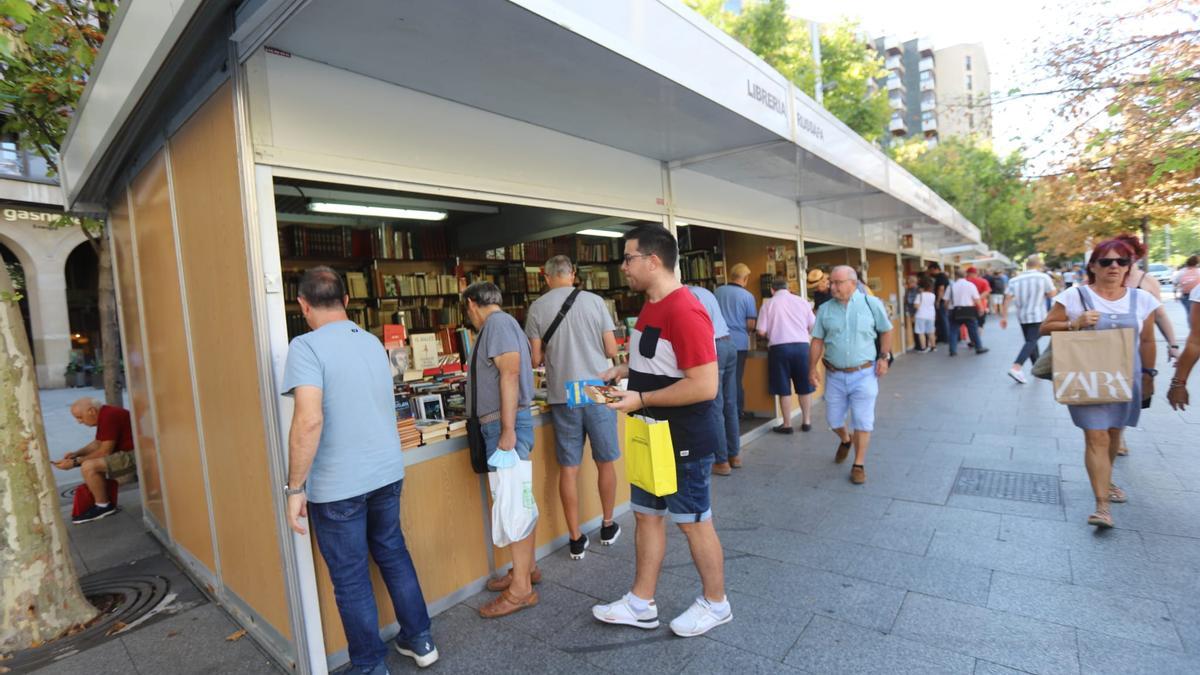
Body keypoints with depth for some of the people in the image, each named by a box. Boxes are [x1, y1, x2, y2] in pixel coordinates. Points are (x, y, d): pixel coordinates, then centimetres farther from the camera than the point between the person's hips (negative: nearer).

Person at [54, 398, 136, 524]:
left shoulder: (109, 416, -20)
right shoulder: (104, 415, 13)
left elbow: (105, 452, -18)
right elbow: (97, 443, 24)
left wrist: (75, 462, -10)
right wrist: (76, 454, 9)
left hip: (134, 455, -12)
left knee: (88, 467, -21)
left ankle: (104, 506, -4)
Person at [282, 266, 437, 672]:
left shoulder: (306, 347, -15)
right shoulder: (374, 343, 6)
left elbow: (309, 420, -26)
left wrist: (295, 487, -17)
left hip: (338, 485, -6)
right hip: (388, 472, 6)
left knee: (350, 578, 11)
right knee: (393, 554, 22)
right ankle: (419, 640, 35)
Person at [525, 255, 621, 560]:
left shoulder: (537, 307, -2)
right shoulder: (594, 301, -4)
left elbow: (535, 359, -1)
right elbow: (611, 351, -2)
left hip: (562, 397, 1)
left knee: (568, 468, 10)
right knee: (605, 462, 16)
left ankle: (576, 539, 19)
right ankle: (607, 526, 32)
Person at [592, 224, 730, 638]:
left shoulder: (683, 311, -24)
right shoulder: (651, 305, 7)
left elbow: (704, 385, -27)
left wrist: (641, 399, -24)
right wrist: (623, 370, 6)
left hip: (685, 439, -9)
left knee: (693, 521, 8)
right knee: (646, 514, 16)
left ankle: (715, 604, 32)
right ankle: (641, 604, 33)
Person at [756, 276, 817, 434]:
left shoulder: (768, 304, 1)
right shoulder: (801, 301, 7)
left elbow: (761, 331, -3)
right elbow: (813, 326, 9)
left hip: (779, 347, -2)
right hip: (801, 345, 2)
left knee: (784, 389, 7)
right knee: (804, 387, 15)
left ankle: (787, 424, 14)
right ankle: (806, 421, 24)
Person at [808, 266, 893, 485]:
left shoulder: (872, 304, -4)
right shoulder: (825, 309, 0)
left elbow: (886, 331, 8)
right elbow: (817, 341, 3)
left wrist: (884, 357, -1)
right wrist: (813, 368, -1)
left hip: (864, 374, -2)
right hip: (835, 375, 2)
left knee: (863, 421, 1)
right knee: (833, 419, 12)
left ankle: (859, 465, 16)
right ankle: (845, 441, 45)